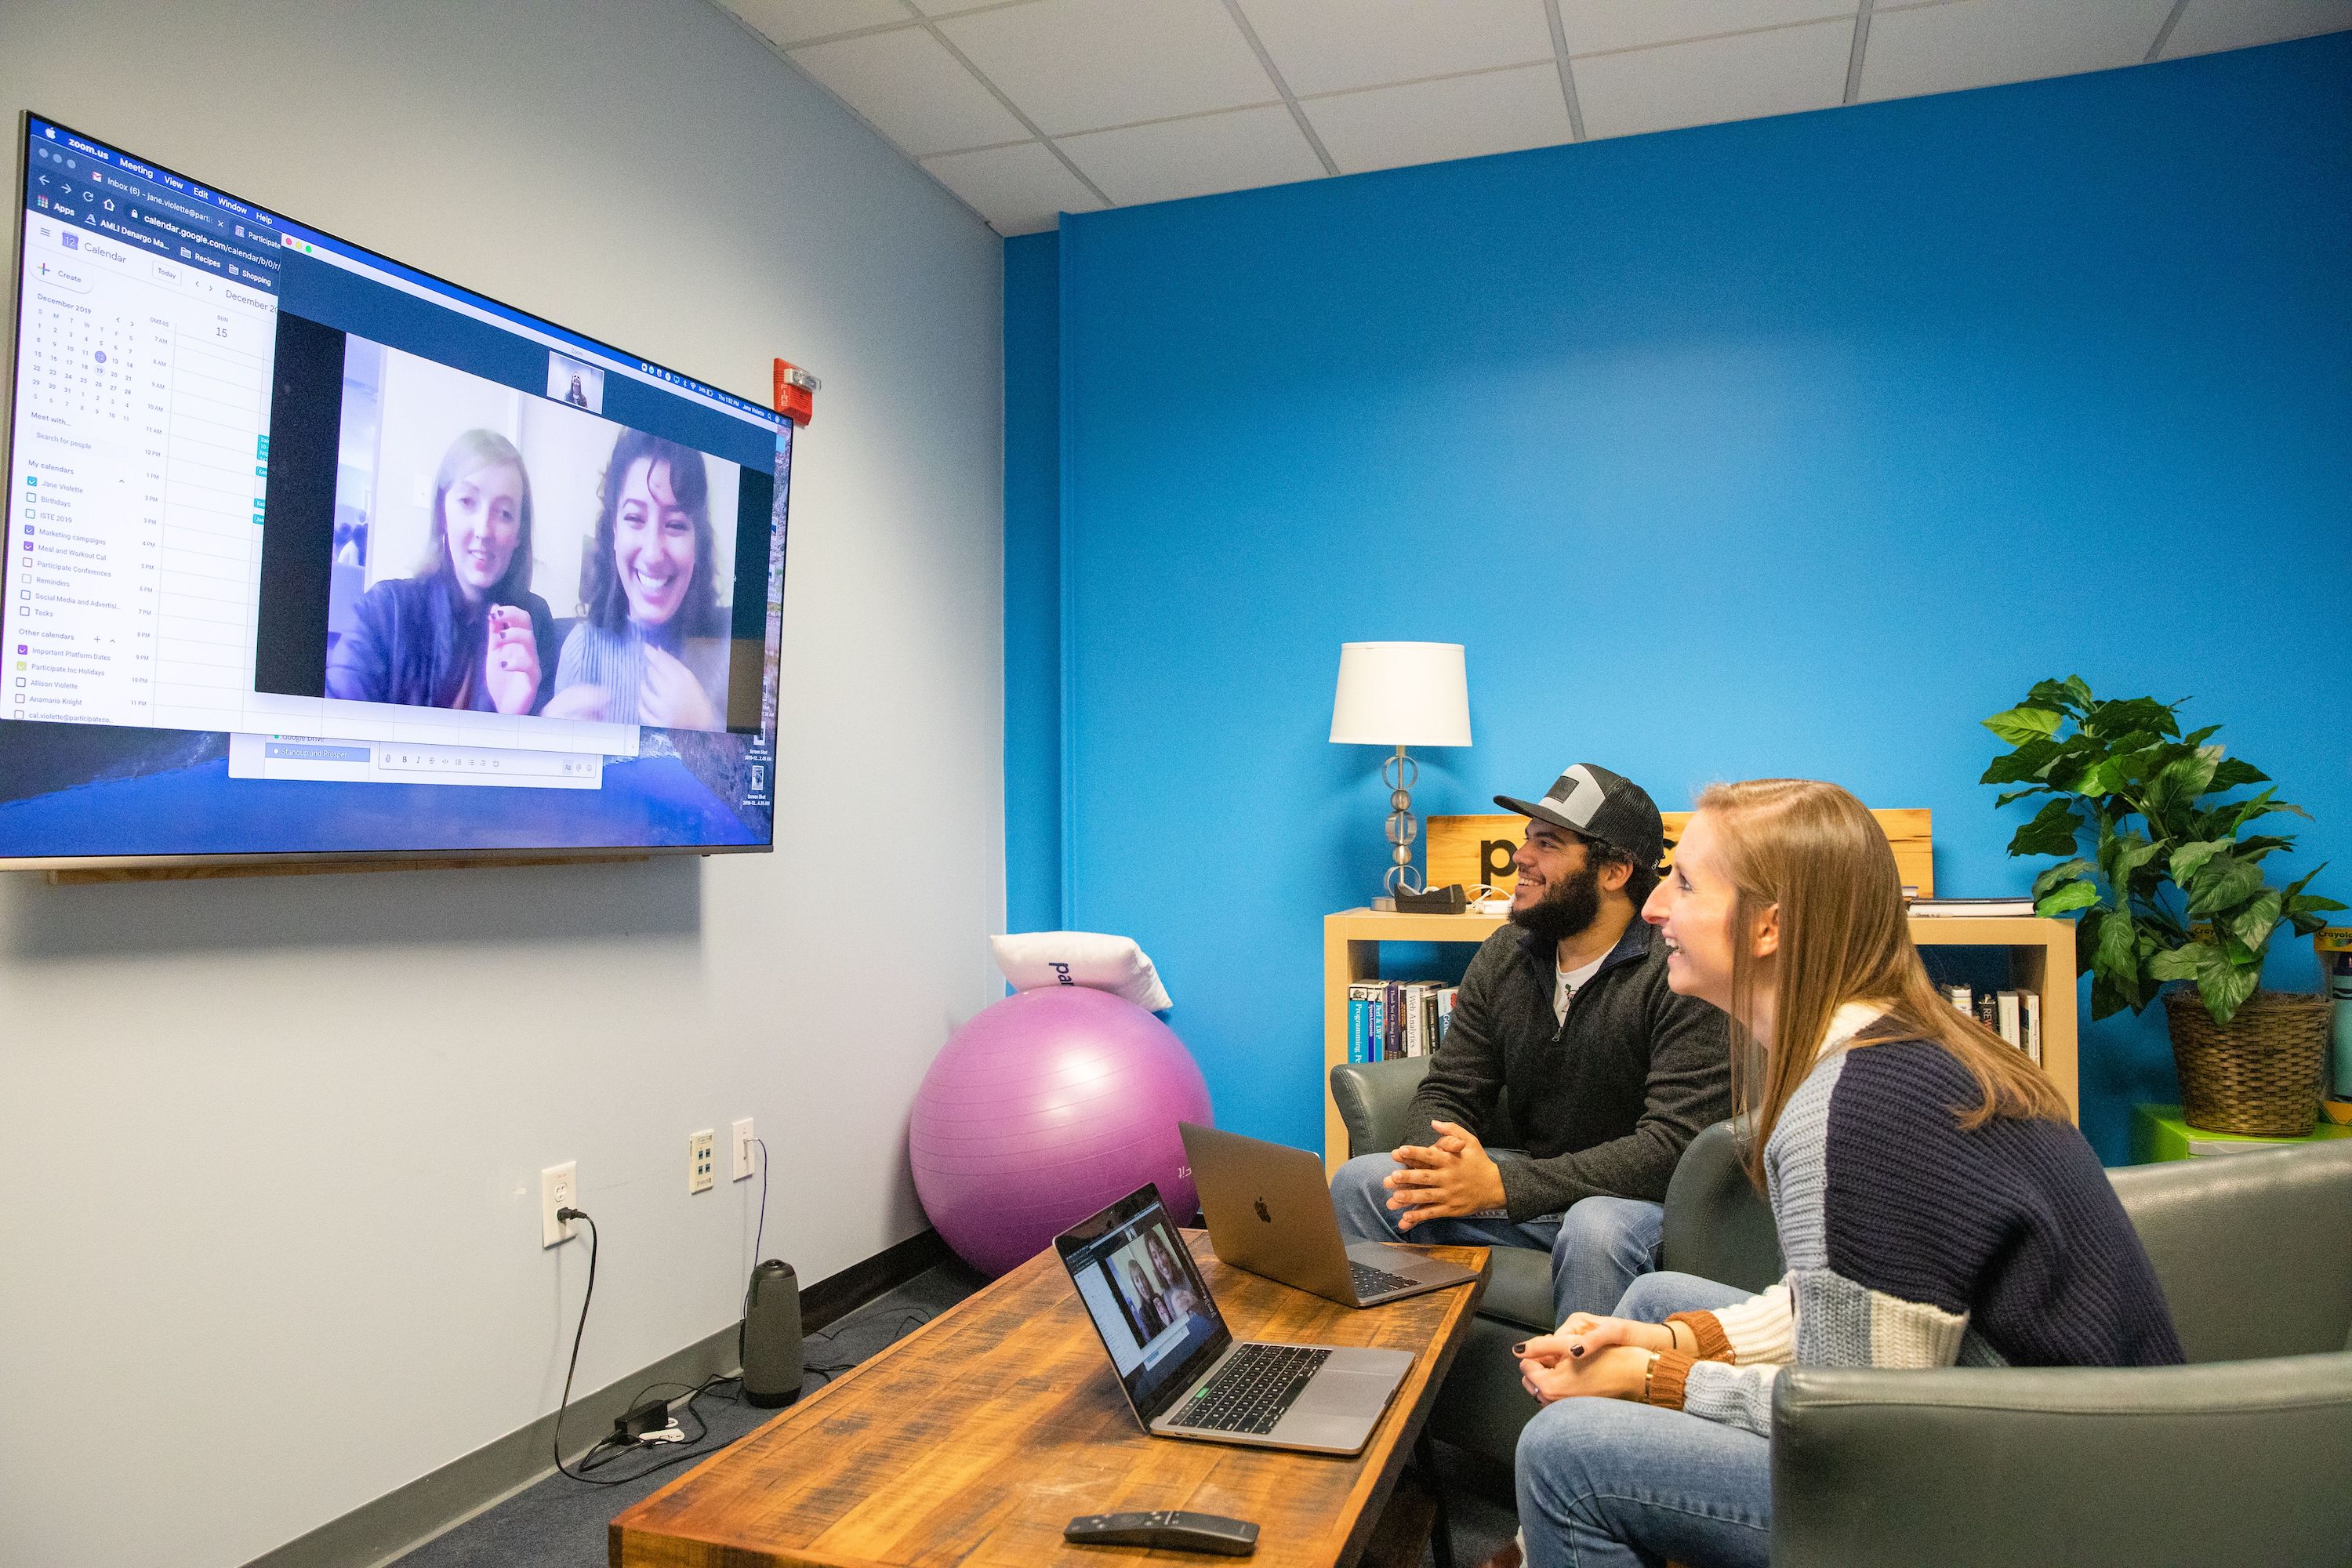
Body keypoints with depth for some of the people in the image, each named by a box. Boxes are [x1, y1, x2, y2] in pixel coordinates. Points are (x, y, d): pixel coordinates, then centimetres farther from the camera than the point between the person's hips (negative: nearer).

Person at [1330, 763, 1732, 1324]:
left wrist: (1502, 1186, -31)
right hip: (1532, 1181, 6)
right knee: (1359, 1183, -13)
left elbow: (1673, 1142, -24)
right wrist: (1445, 1154, -22)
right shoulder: (1504, 956, 3)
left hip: (1638, 1195, -5)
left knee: (1595, 1228, -39)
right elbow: (1445, 1095, 5)